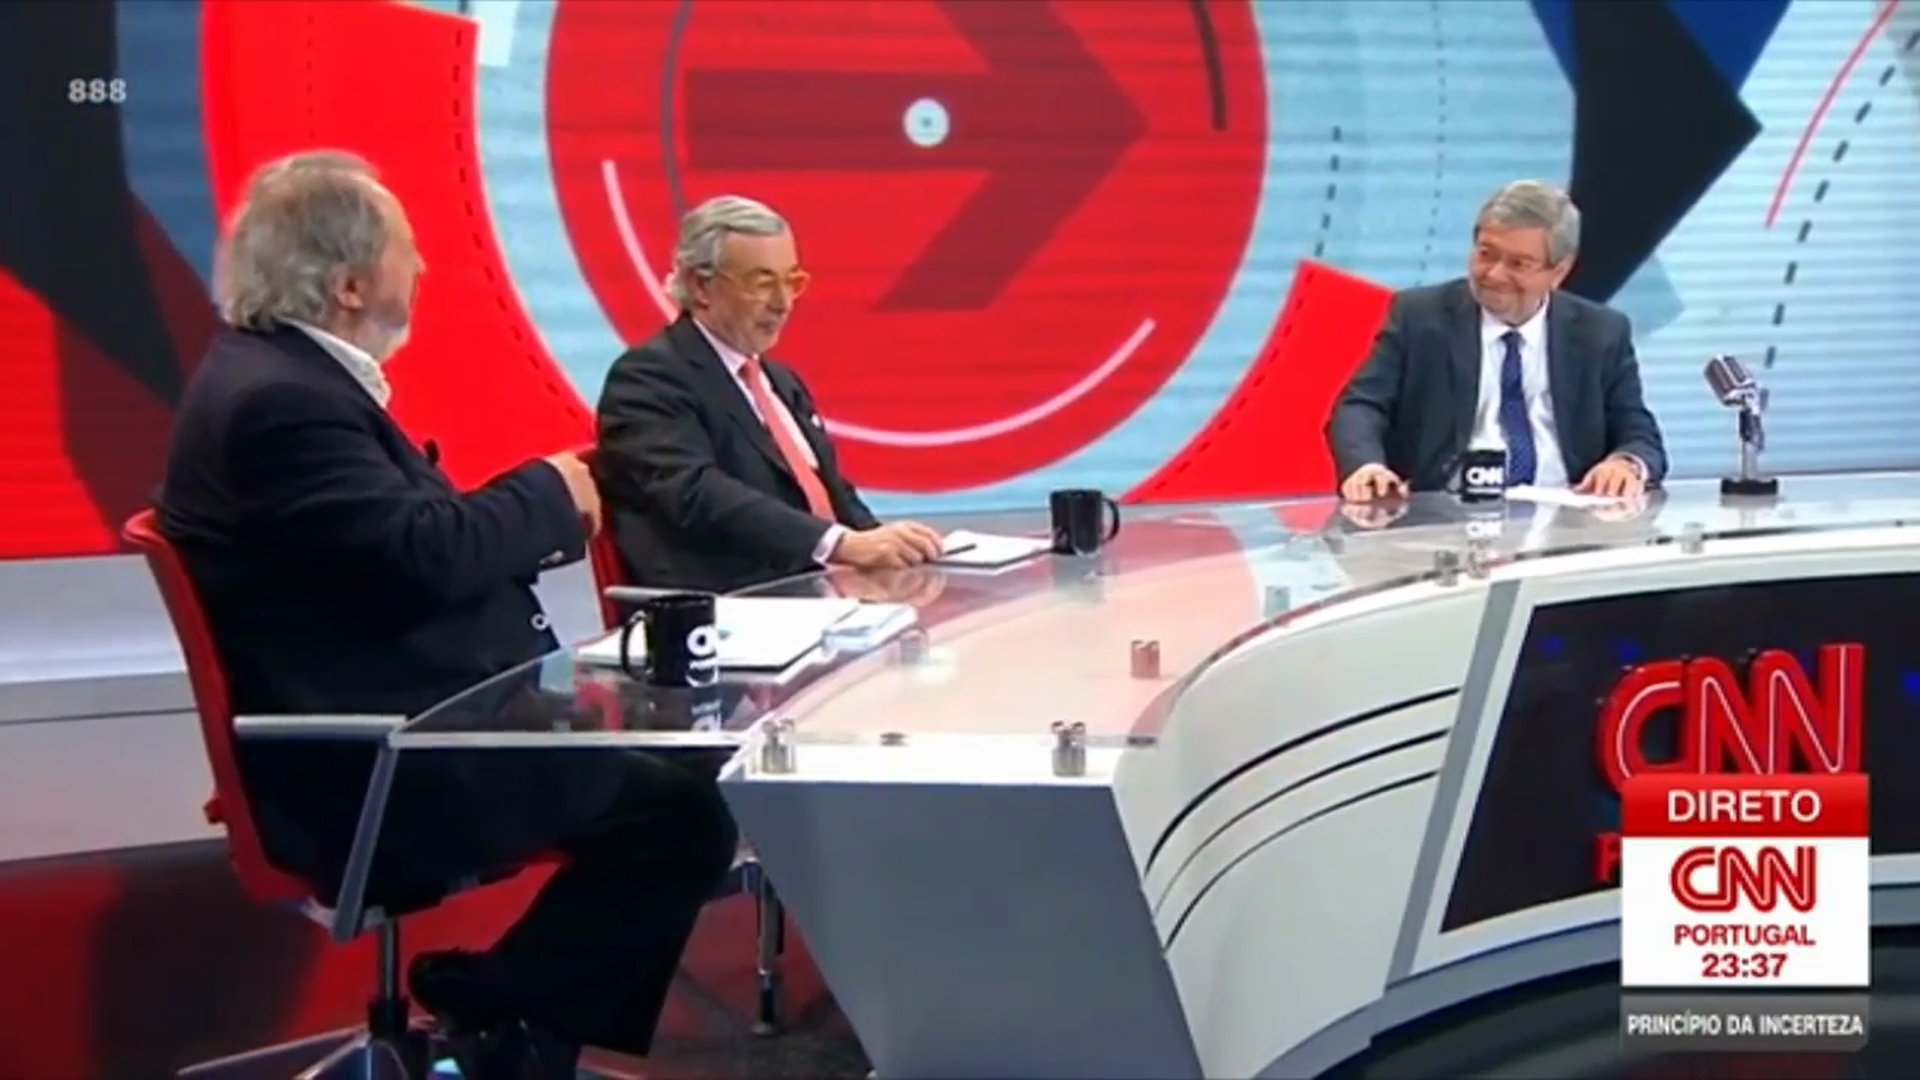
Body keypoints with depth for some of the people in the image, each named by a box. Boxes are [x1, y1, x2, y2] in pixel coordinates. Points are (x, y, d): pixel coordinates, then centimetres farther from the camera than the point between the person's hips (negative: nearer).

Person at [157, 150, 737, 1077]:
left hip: (384, 735, 11)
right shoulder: (279, 399, -20)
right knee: (683, 814, -13)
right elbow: (424, 557, -25)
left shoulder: (283, 373, 13)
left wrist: (535, 516, -1)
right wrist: (549, 494, -8)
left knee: (660, 761, 13)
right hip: (366, 777, -11)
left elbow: (411, 537, 13)